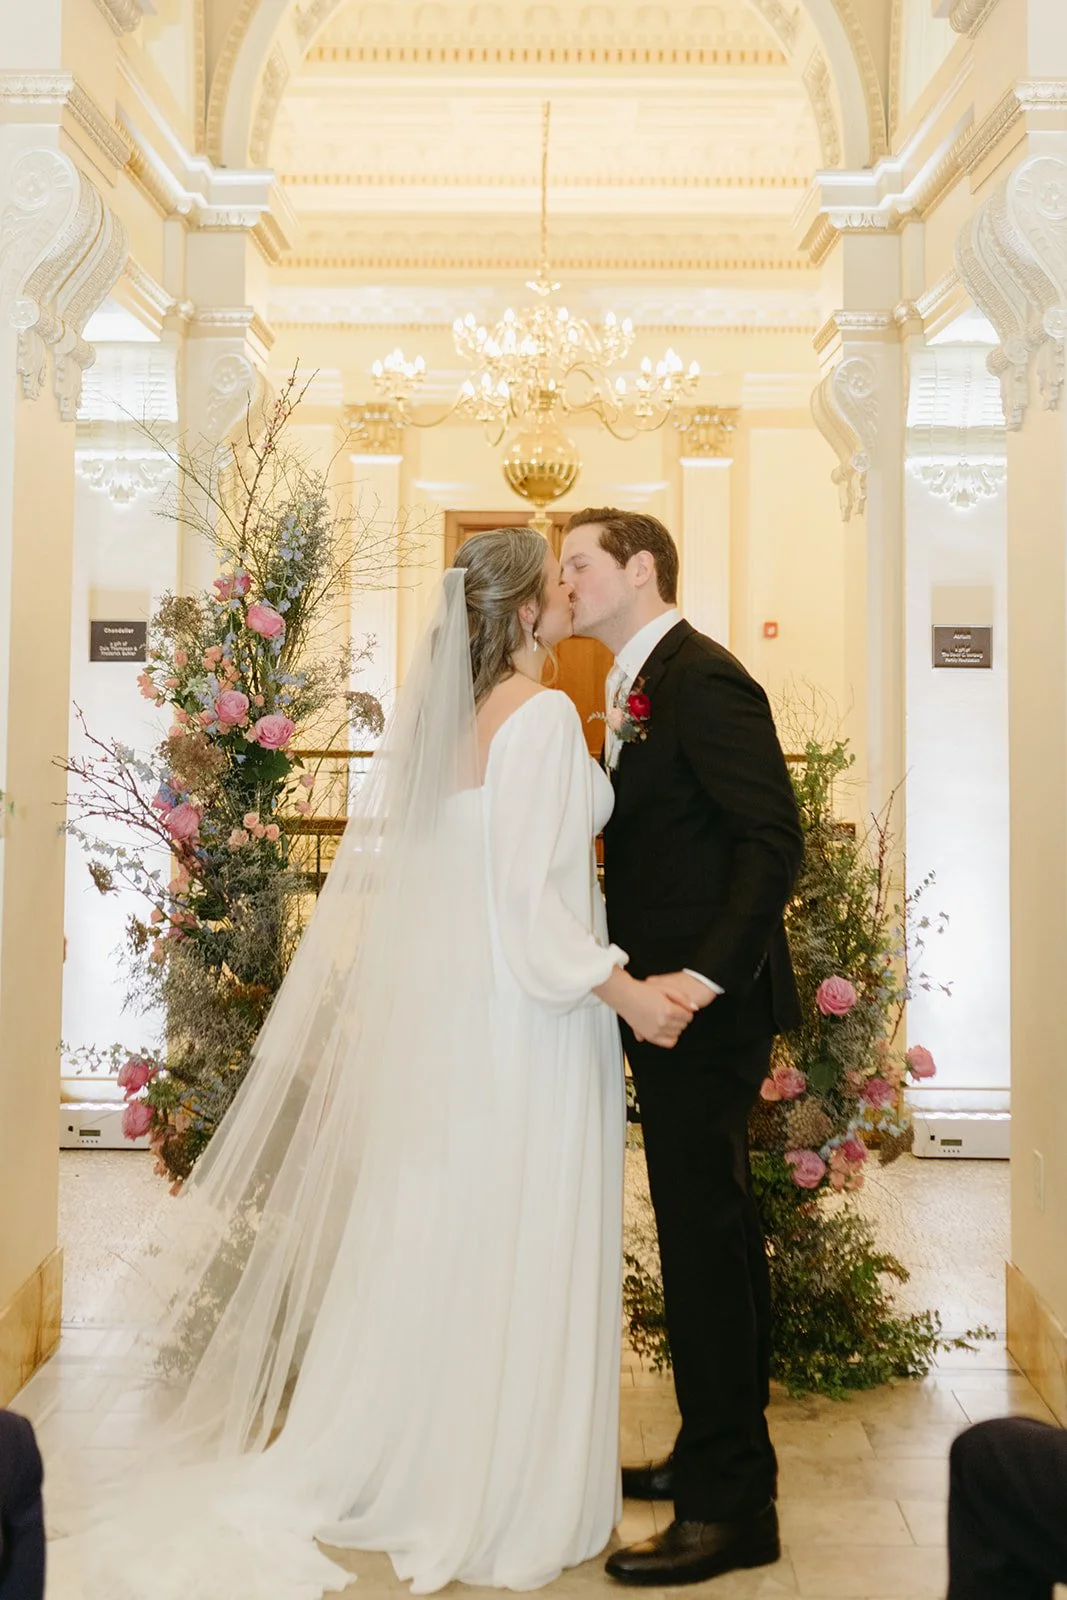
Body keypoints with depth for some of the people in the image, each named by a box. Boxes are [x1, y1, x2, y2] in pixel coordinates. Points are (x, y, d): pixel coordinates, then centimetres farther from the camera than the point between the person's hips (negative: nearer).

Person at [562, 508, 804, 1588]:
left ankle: (729, 1506, 10)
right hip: (667, 1002, 10)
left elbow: (773, 841, -21)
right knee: (710, 1232, 17)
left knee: (705, 1239, -3)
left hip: (702, 1009, -10)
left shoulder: (702, 678, -14)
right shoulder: (641, 687, 16)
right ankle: (718, 1457, 32)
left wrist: (702, 976, -27)